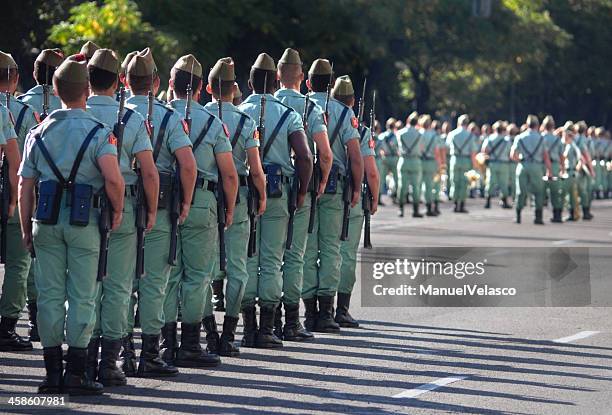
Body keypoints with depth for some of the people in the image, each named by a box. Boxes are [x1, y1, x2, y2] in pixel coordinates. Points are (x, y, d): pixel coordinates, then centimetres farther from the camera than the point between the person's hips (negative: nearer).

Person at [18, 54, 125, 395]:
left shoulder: (39, 133, 5)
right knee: (82, 296, 2)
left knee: (50, 294, 7)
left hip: (46, 220, 3)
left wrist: (26, 228, 13)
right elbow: (113, 179, -21)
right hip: (84, 221, -3)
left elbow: (25, 186, 5)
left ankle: (53, 371, 9)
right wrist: (118, 210, -5)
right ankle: (76, 374, 1)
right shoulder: (98, 132, -7)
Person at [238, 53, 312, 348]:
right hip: (277, 194, 0)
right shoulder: (288, 115, 0)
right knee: (272, 261, 3)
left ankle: (248, 328, 3)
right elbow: (304, 157, -7)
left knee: (246, 259, 5)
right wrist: (302, 192, 5)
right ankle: (266, 330, 2)